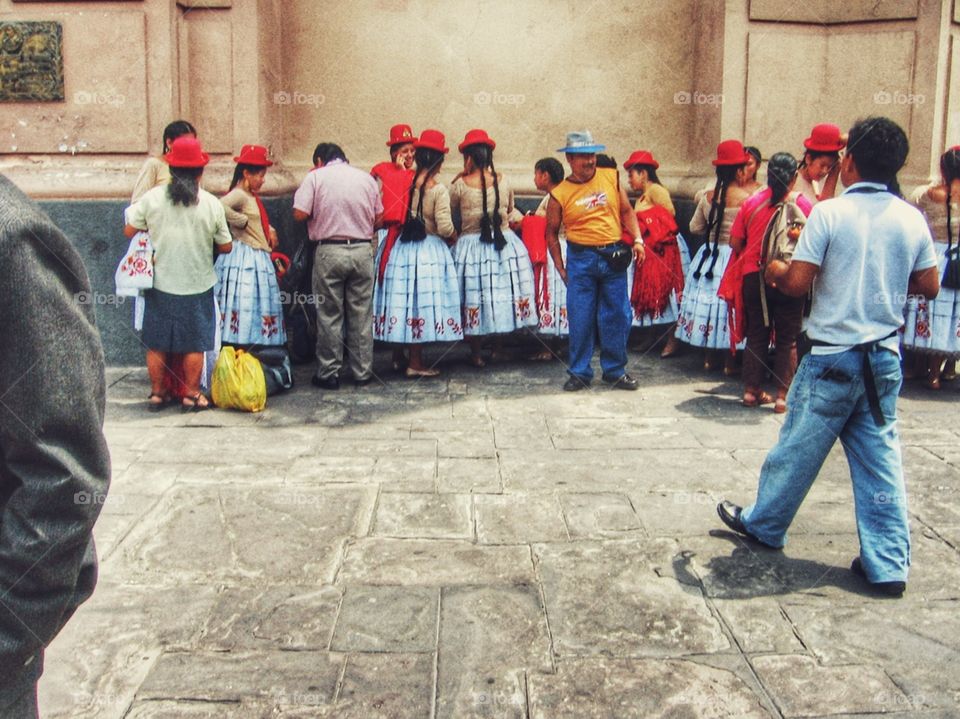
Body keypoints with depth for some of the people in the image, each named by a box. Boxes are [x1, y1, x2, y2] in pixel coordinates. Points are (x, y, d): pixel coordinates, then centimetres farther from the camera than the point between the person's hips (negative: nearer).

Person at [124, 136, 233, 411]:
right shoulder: (211, 203, -9)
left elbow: (129, 231, 3)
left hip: (160, 285, 1)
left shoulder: (152, 198, -7)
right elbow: (226, 247, -2)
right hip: (197, 286, -1)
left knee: (157, 344, 14)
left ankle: (157, 392, 23)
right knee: (194, 345, 10)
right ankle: (192, 394, 17)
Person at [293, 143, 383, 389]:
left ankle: (328, 374, 11)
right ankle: (363, 373, 15)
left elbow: (300, 214, -7)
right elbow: (379, 217, 11)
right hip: (362, 251, 2)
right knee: (362, 314, 8)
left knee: (329, 315, 5)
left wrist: (319, 212, 13)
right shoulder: (366, 178, 8)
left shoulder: (316, 177, 0)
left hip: (329, 251, -2)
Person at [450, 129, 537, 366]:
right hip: (504, 244, 2)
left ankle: (476, 354, 13)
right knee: (503, 296, 14)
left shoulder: (461, 184, -10)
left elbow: (449, 203, 8)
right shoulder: (503, 181, 0)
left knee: (473, 299, 7)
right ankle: (498, 348, 24)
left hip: (471, 245, -2)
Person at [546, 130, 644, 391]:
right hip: (580, 259, -2)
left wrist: (637, 239, 0)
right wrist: (560, 268, 3)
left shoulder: (611, 177, 4)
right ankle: (579, 372, 15)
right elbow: (552, 232, 6)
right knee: (580, 318, 1)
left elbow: (626, 210, 12)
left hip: (614, 257, 2)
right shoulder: (560, 194, -2)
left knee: (617, 316, 6)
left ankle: (615, 370, 20)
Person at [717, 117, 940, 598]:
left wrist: (775, 271, 5)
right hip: (885, 357, 5)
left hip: (832, 357, -4)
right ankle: (888, 564, 12)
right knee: (881, 458, 9)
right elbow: (929, 286, 8)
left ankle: (763, 524, 29)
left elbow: (798, 284, -16)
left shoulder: (829, 212, -13)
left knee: (799, 448, 10)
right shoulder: (912, 219, 2)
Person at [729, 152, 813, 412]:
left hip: (754, 277, 2)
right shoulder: (803, 203, -7)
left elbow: (735, 243, 2)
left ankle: (751, 390, 15)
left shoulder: (751, 202, -1)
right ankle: (783, 395, 6)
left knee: (756, 335, 12)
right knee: (787, 339, 7)